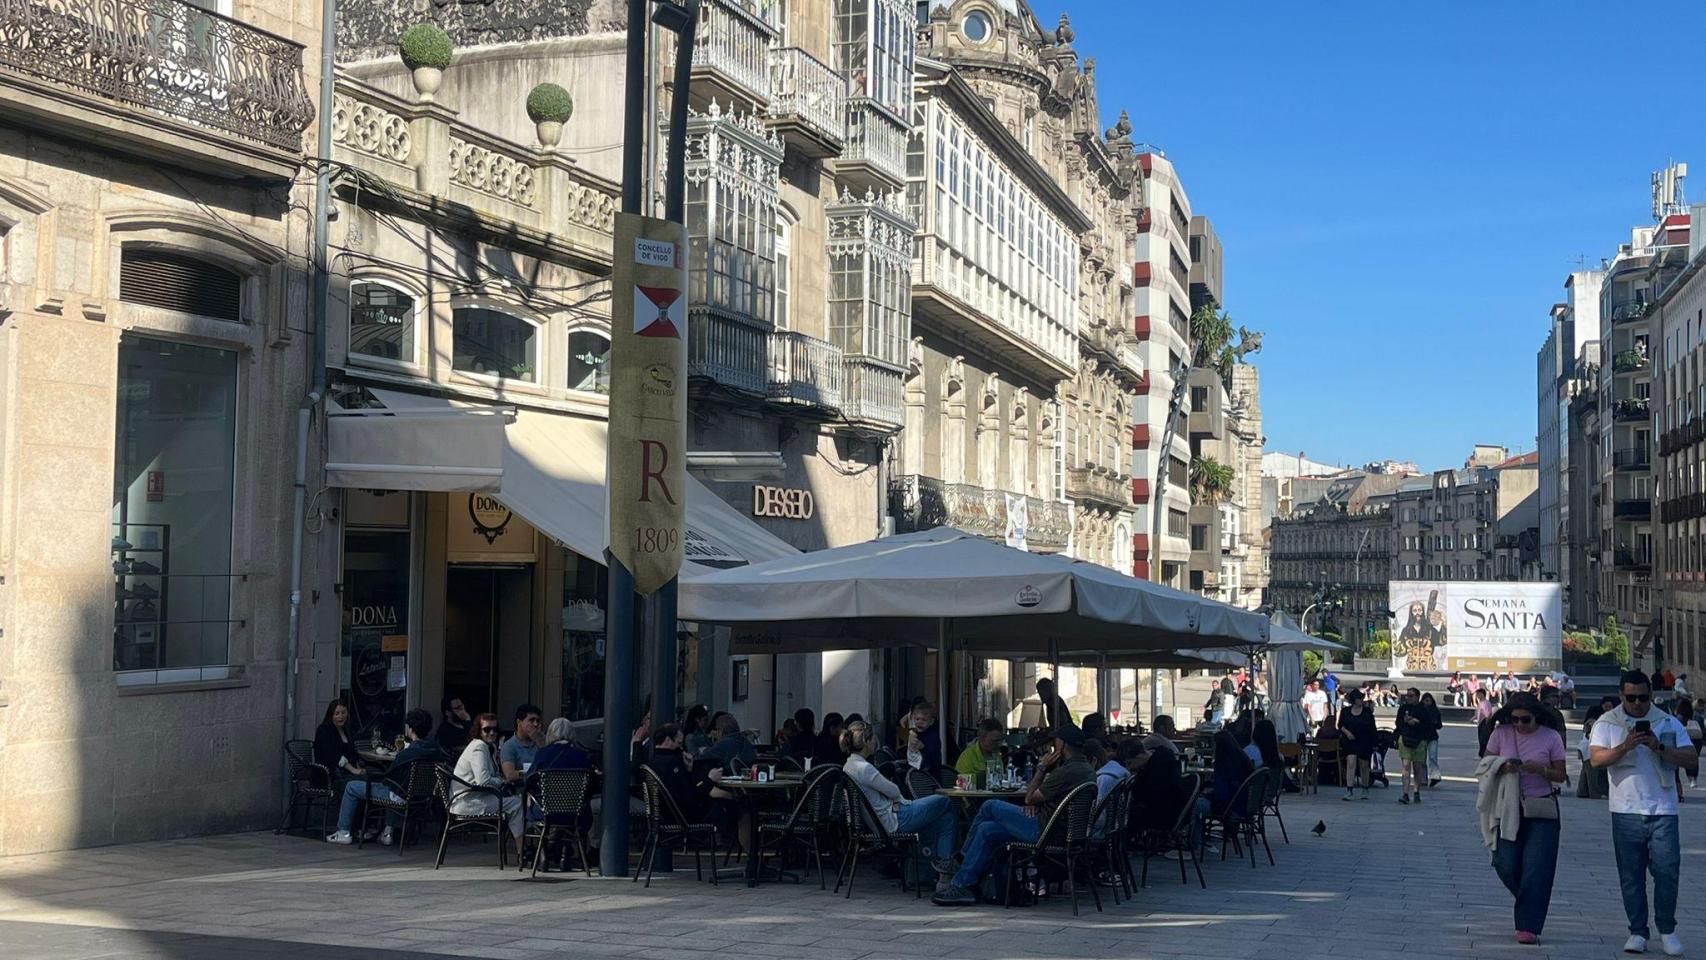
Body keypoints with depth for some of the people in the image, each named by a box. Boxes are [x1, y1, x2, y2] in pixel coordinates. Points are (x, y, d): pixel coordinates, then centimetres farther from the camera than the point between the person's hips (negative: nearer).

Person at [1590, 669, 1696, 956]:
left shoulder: (1668, 723, 7)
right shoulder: (1606, 724, 5)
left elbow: (1688, 756, -2)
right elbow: (1596, 759, -7)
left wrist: (1659, 747, -17)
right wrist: (1625, 747, -22)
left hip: (1663, 810, 0)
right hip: (1626, 811, 0)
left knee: (1667, 871, -4)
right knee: (1631, 876, 4)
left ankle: (1667, 930, 11)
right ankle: (1638, 932, 13)